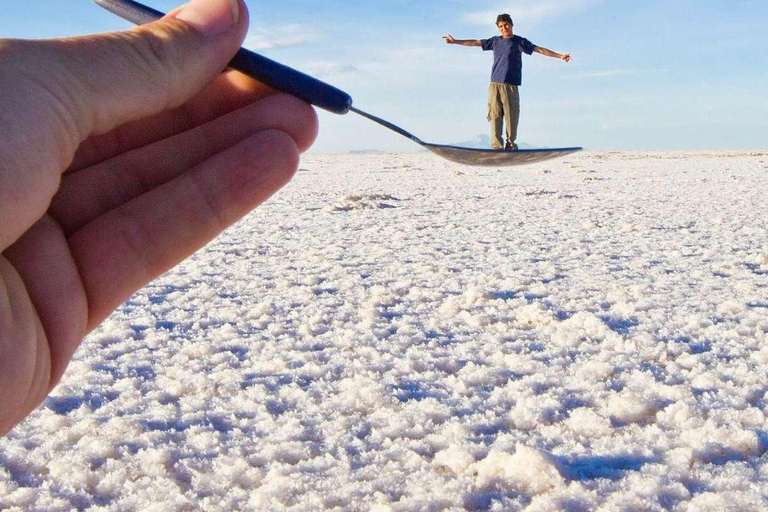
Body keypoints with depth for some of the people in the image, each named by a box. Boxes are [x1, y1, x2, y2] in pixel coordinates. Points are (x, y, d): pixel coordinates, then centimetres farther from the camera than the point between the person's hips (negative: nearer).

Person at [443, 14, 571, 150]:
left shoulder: (520, 41, 9)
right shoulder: (495, 41, 17)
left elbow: (540, 50, 4)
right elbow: (474, 42, 20)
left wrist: (560, 56, -3)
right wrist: (455, 41, 20)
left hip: (511, 86, -2)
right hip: (494, 85, 2)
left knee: (512, 117, -6)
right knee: (495, 116, -5)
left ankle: (510, 145, 1)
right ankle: (496, 148, -7)